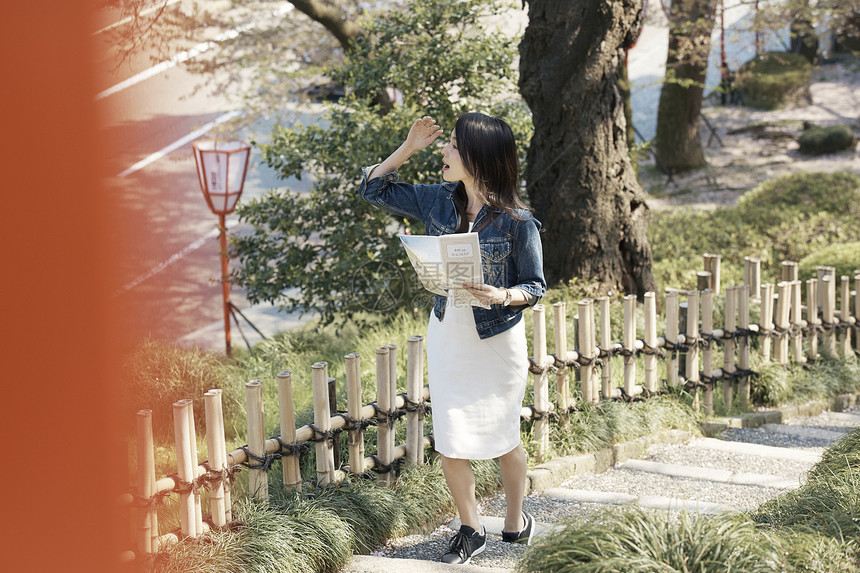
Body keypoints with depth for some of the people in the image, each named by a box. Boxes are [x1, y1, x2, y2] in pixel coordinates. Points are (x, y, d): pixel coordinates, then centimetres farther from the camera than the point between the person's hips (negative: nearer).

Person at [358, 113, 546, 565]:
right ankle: (470, 530, 26)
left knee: (502, 439, 13)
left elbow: (535, 286, -9)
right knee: (450, 443, 6)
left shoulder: (516, 221, -16)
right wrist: (409, 146, -4)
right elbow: (374, 188, 7)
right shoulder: (438, 200, -3)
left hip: (497, 342, -4)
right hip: (447, 337, 4)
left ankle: (514, 519, 38)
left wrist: (501, 296, -28)